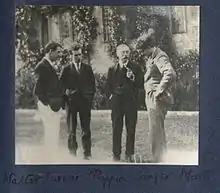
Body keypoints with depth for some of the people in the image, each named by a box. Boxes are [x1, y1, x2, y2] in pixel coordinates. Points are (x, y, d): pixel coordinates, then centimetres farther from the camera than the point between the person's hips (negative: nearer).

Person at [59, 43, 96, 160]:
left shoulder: (87, 68, 12)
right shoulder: (66, 69, 6)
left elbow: (92, 84, 11)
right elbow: (61, 85, 3)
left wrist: (90, 97, 2)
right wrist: (66, 92, -10)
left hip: (85, 102, 1)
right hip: (71, 102, -1)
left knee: (86, 128, 1)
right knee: (71, 129, 4)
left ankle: (87, 153, 6)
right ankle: (72, 153, 10)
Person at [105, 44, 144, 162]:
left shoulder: (136, 68, 9)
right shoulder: (112, 69, 13)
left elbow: (141, 85, 3)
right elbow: (108, 86, 15)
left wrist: (133, 78, -13)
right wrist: (111, 95, 0)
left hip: (131, 102, 0)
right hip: (116, 102, 0)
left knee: (131, 129, 1)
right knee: (116, 129, -1)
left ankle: (129, 154, 9)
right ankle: (116, 155, 5)